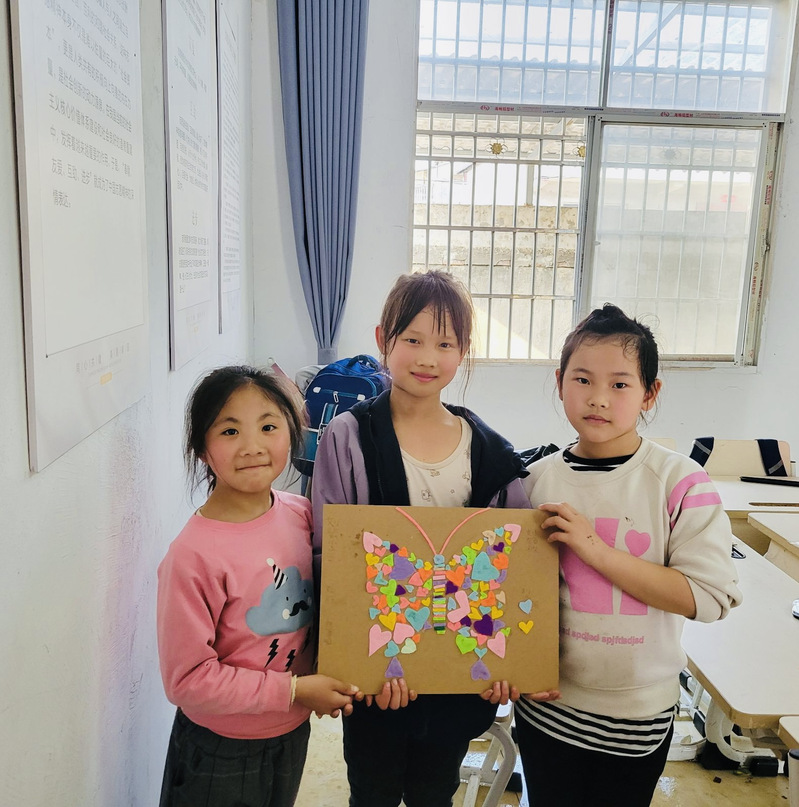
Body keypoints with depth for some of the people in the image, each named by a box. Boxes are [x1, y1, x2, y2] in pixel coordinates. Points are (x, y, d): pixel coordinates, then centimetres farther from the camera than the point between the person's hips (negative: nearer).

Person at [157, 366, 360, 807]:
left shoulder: (303, 514, -10)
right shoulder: (192, 555, -26)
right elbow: (187, 680, -20)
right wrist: (294, 690, -20)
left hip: (293, 735, 5)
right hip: (220, 751, -5)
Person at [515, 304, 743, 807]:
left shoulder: (681, 482, -14)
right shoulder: (541, 478, -5)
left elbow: (709, 596, -20)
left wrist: (596, 549, -25)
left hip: (638, 712, -2)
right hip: (546, 704, 2)